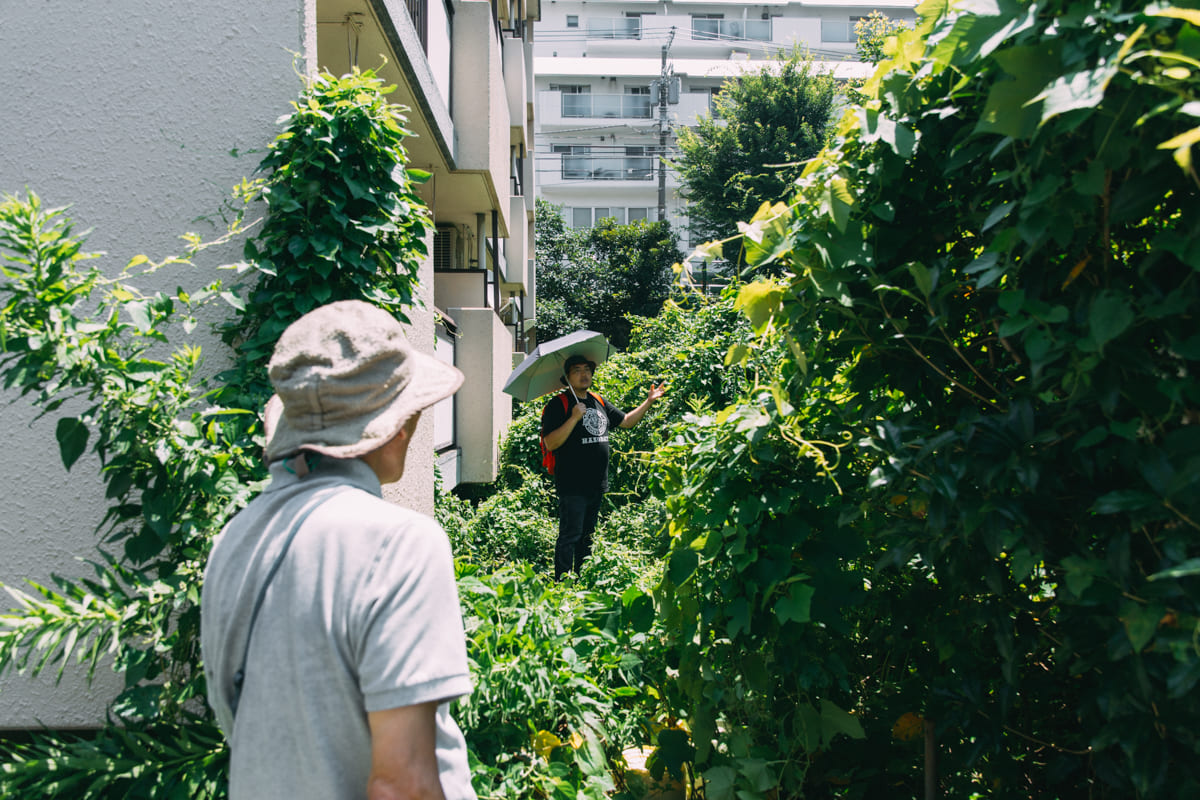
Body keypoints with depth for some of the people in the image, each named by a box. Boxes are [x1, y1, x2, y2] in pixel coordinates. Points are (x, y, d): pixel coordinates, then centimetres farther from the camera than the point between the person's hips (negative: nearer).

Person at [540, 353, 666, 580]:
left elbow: (626, 421, 24)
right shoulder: (558, 405, -9)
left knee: (587, 536, 16)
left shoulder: (599, 402, 13)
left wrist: (649, 401, 15)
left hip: (597, 484, 7)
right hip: (572, 486, -7)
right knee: (570, 536, -5)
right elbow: (550, 444, -18)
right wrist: (574, 418, -26)